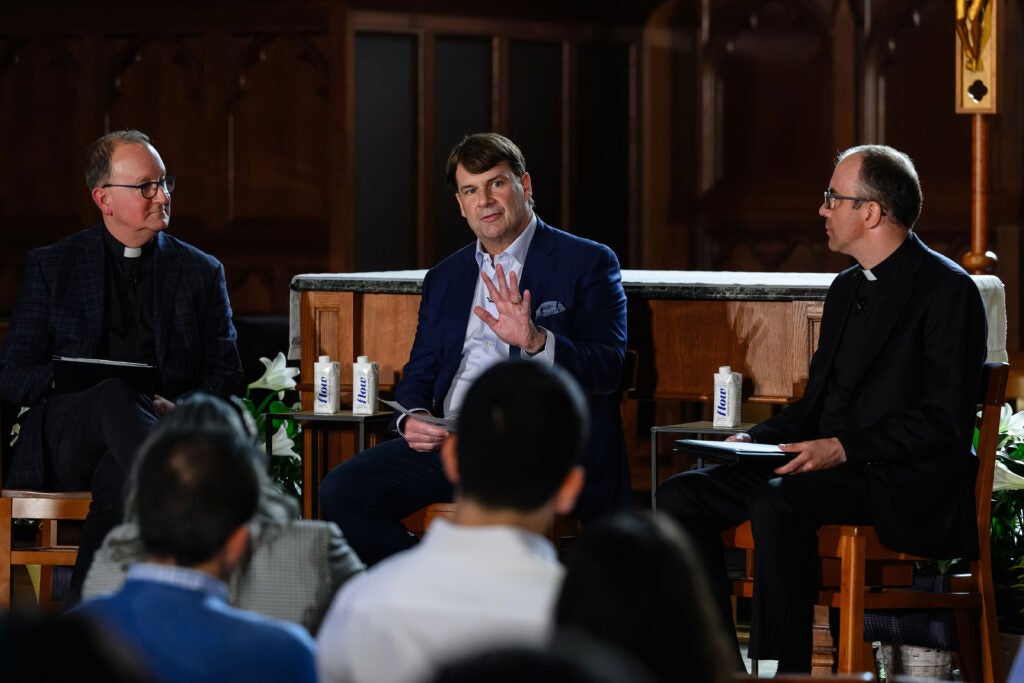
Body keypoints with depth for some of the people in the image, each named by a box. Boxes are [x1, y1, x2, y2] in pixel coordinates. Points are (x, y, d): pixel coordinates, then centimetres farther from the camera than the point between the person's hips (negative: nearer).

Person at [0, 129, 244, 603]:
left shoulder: (202, 272, 19)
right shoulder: (51, 267, 16)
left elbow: (225, 376, 14)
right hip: (65, 441, -1)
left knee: (118, 477, -40)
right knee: (116, 396, -39)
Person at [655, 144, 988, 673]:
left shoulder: (948, 291, -8)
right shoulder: (846, 289, 20)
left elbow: (944, 421, -15)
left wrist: (845, 448, -22)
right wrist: (759, 438, 4)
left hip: (904, 481, -9)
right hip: (826, 465, 9)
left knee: (777, 504, -35)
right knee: (682, 495, -8)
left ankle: (780, 666, -30)